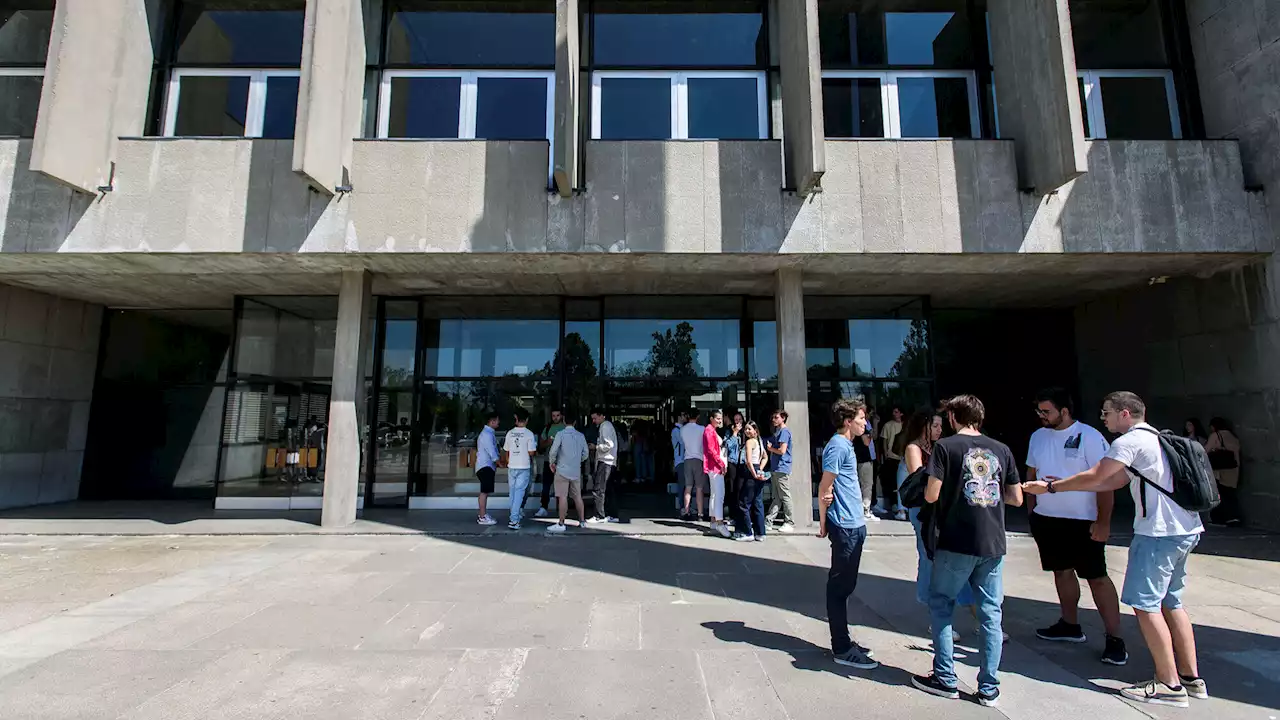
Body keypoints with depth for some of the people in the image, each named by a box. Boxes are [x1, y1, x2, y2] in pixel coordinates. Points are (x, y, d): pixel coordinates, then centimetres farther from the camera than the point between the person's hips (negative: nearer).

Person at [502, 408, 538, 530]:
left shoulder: (510, 433, 3)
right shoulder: (529, 434, -10)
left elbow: (506, 451, 9)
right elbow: (531, 453, -11)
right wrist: (535, 449, 11)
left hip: (511, 467, 4)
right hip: (524, 467, -4)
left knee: (513, 492, 16)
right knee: (519, 492, -3)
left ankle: (515, 515, 27)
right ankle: (513, 520, -8)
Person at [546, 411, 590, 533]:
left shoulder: (561, 434, -8)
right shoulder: (581, 436, 5)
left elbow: (553, 451, -12)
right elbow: (585, 454, 10)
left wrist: (551, 463, 5)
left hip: (562, 470, -4)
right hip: (576, 471, 5)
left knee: (562, 497, -3)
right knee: (577, 496, 13)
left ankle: (561, 524, -2)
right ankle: (582, 520, 22)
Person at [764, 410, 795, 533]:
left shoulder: (784, 431, -12)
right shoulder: (778, 431, 17)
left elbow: (782, 450, -20)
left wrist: (770, 448, -5)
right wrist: (770, 448, 4)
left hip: (782, 469, -9)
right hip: (775, 468, 9)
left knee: (785, 497, -2)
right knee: (776, 497, 12)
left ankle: (790, 523, 5)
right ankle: (769, 520, 15)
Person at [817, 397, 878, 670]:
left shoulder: (846, 445, 14)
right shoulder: (838, 446, -15)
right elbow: (824, 487, -16)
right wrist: (823, 522, -10)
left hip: (853, 524, 10)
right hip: (845, 526, -10)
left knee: (844, 585, 16)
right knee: (840, 586, -1)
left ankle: (843, 641, 27)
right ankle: (842, 649, 8)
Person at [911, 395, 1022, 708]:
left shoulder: (945, 446, -8)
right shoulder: (1001, 449, 5)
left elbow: (931, 496, -13)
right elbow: (1016, 498, 8)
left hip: (955, 543, -4)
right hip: (993, 544, 4)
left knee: (941, 606, 11)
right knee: (991, 612, 12)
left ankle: (945, 680, 17)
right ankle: (989, 688, 19)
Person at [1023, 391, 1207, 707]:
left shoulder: (1131, 440, -12)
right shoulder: (1156, 438, 19)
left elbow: (1094, 477, -14)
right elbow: (1114, 482, 18)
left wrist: (1051, 487, -4)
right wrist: (1064, 483, 16)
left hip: (1159, 532, -10)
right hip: (1184, 530, 10)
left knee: (1145, 604, -4)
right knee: (1170, 603, 16)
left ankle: (1169, 684, 1)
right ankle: (1191, 677, 22)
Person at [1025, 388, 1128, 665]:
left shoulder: (1090, 437, -11)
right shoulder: (1038, 437, 7)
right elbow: (1032, 475, 16)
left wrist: (1103, 522, -15)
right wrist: (1031, 510, 13)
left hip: (1083, 521, -6)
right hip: (1047, 519, 6)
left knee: (1097, 578, -1)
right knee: (1062, 571, 16)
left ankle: (1114, 638, 8)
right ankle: (1070, 625, 30)